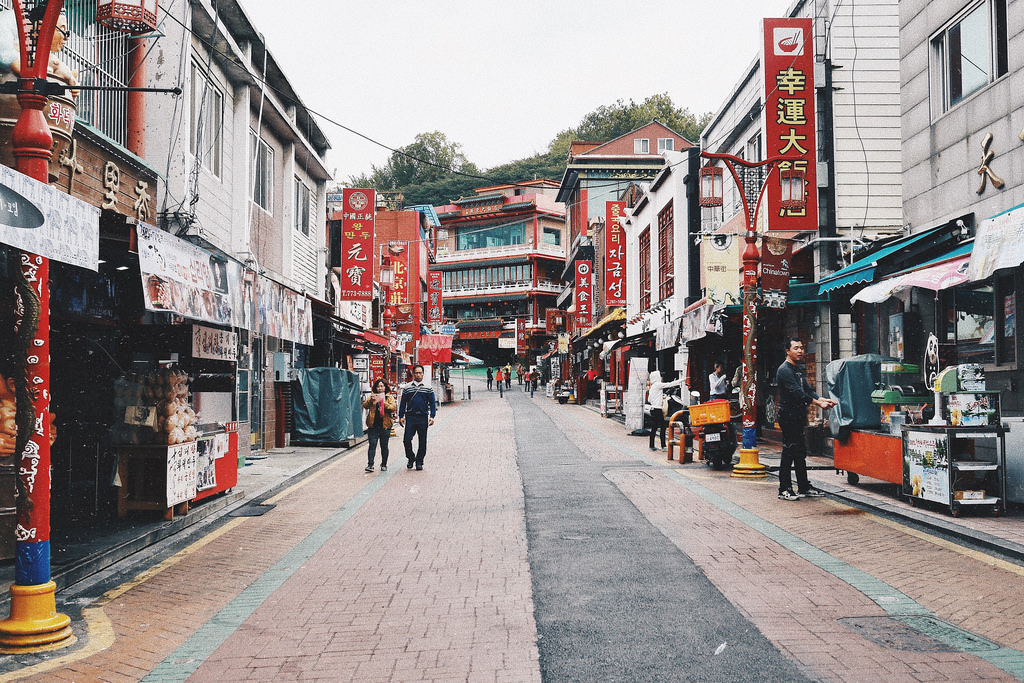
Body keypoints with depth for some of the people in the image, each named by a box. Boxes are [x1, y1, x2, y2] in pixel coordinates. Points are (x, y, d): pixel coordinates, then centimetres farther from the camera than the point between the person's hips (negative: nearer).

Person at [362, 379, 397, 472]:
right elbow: (365, 406, -1)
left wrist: (383, 402, -21)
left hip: (385, 425, -1)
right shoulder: (372, 396, 10)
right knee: (372, 445, -6)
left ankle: (384, 465, 17)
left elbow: (393, 408, -9)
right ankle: (370, 465, -9)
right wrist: (370, 400, -19)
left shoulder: (389, 397, 5)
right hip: (373, 425, 1)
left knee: (384, 446, 7)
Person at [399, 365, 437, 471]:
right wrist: (401, 416, 2)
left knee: (422, 441, 3)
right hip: (410, 417, 0)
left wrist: (432, 416, -5)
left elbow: (432, 403, 6)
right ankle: (411, 458, 13)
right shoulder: (407, 388, 7)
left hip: (423, 418, 0)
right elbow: (403, 403, 10)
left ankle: (419, 461, 15)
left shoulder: (428, 388, 6)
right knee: (407, 439, -8)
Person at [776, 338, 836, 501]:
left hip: (798, 416, 10)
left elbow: (807, 389, 12)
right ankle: (784, 490, -2)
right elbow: (798, 393, -21)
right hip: (788, 415, -10)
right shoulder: (784, 370, -14)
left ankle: (804, 488, 19)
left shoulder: (799, 369, 18)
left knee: (800, 453, 13)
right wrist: (819, 403, -21)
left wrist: (822, 399, -4)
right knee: (789, 452, -7)